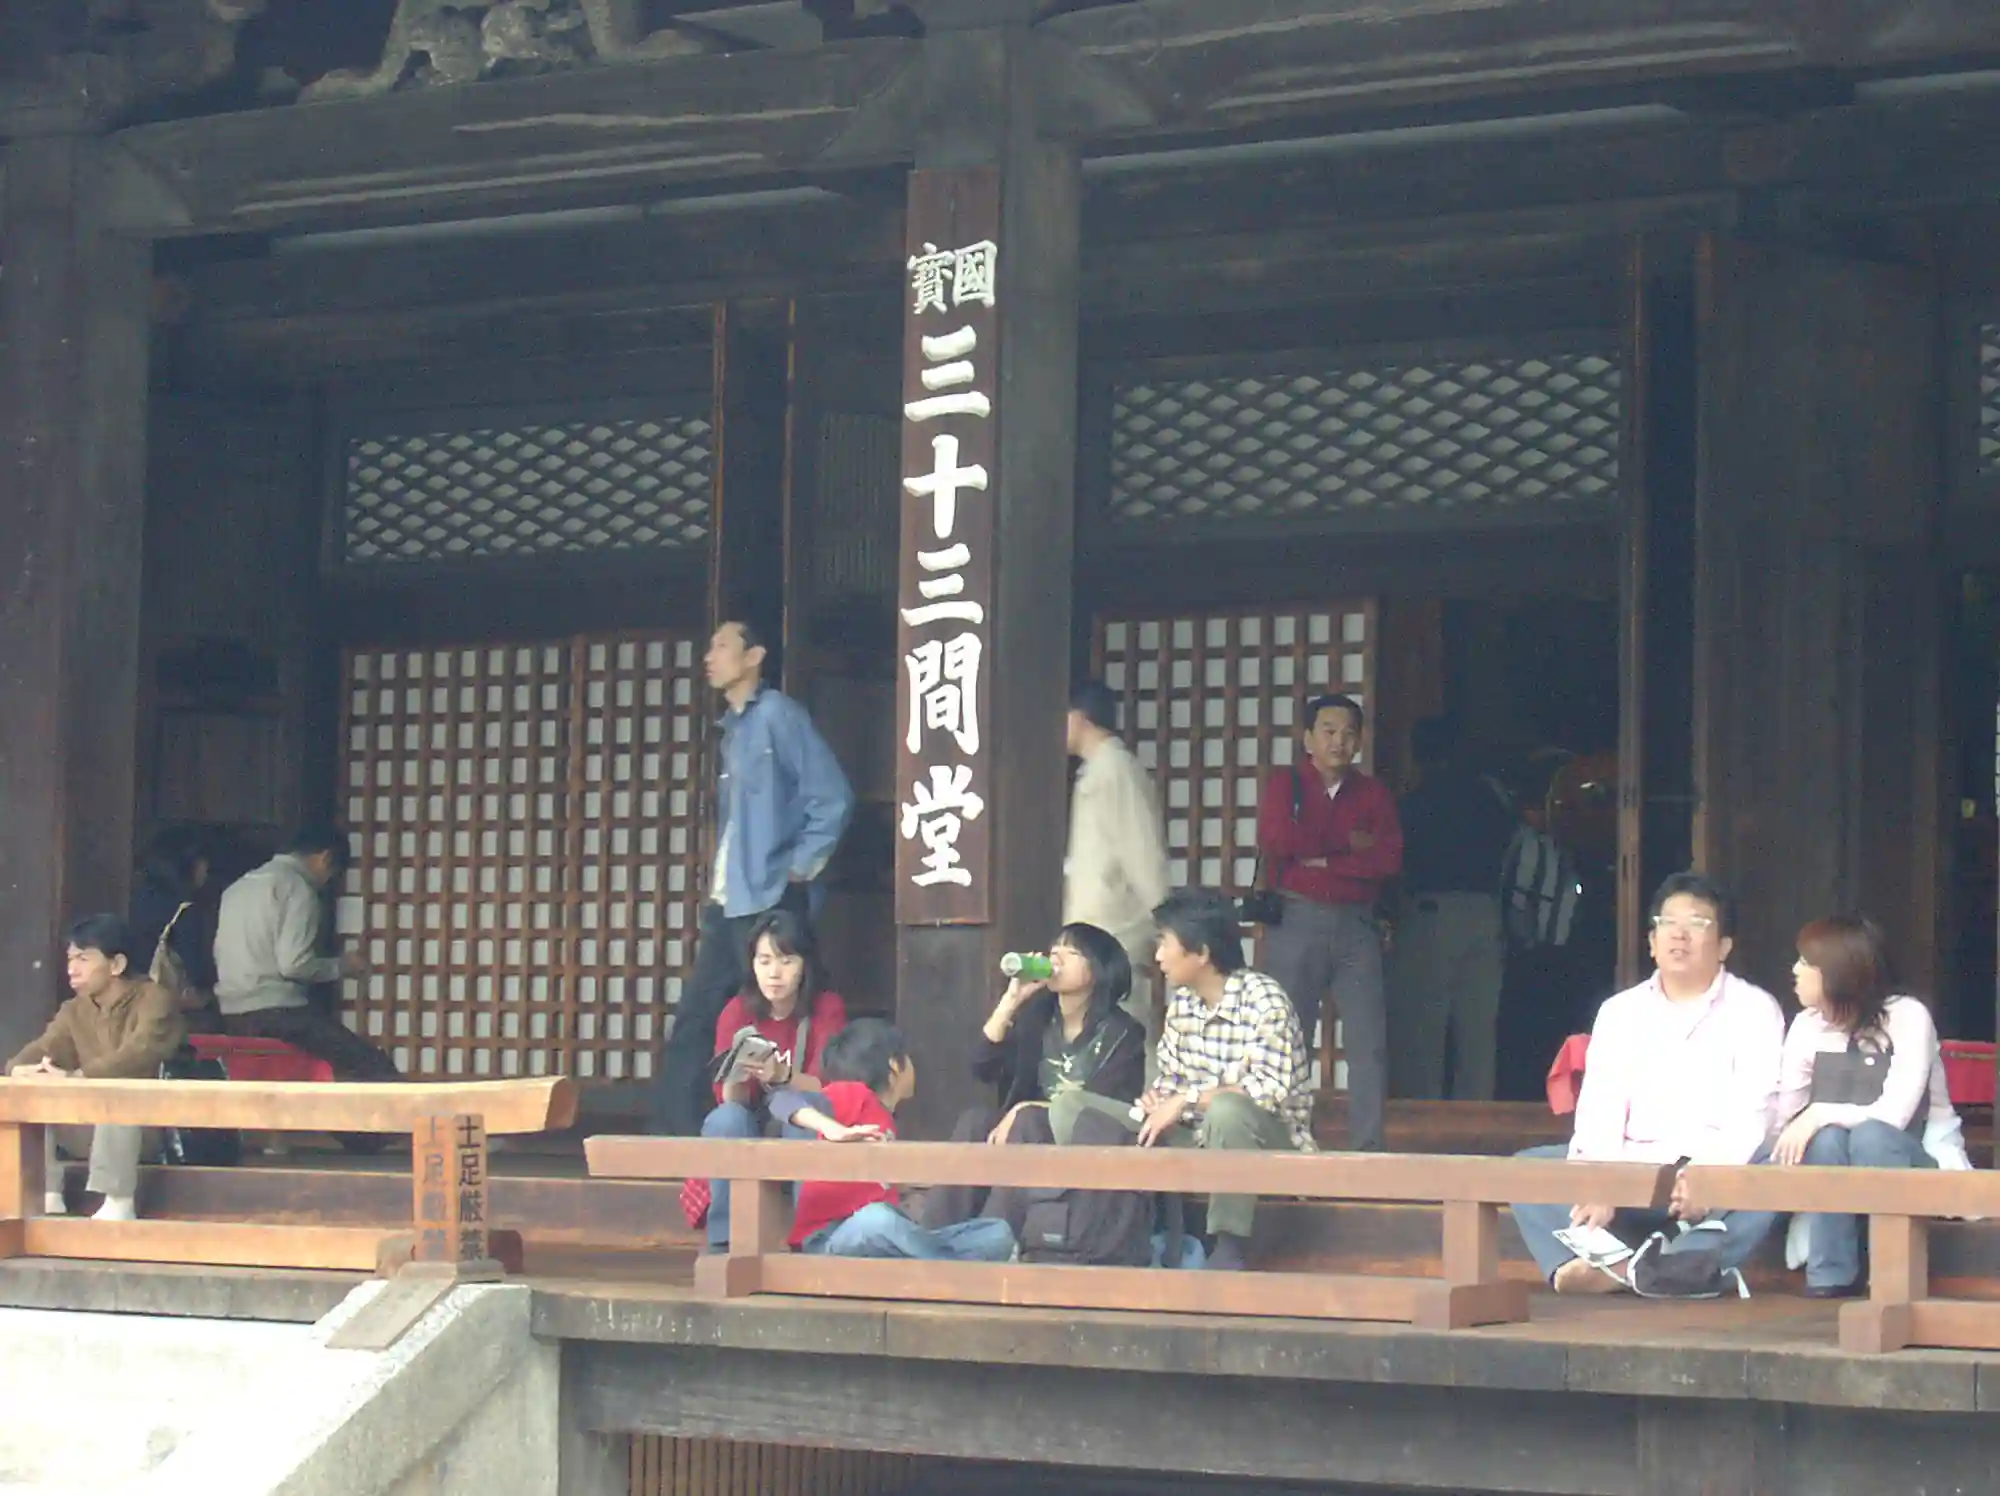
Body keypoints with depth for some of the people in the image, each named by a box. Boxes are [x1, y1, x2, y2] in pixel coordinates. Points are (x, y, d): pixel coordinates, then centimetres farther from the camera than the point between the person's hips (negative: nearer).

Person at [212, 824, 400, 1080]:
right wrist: (342, 965, -1)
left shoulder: (240, 886, 19)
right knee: (376, 1069, -10)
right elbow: (294, 963, -17)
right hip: (276, 1013, -9)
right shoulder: (297, 887, -7)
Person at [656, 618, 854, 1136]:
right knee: (693, 1021, 6)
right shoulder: (733, 726, 19)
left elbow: (832, 798, -13)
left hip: (768, 901, -9)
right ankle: (675, 1136, 9)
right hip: (727, 903, 9)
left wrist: (800, 867, -10)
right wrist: (715, 887, 14)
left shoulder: (778, 715, -7)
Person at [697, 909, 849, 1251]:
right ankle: (726, 1241, -28)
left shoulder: (826, 1008, -8)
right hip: (752, 1135, 2)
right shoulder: (737, 1013, -4)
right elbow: (730, 1100, -11)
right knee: (724, 1120, -32)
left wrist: (780, 1076, -41)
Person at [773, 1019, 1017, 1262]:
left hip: (882, 1242, 8)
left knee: (998, 1234, -6)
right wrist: (834, 1130, -35)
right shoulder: (854, 1094, -2)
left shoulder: (886, 1124, 21)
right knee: (878, 1218, -41)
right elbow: (785, 1102, -20)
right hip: (830, 1239, -8)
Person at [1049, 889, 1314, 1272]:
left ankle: (1229, 1249, -26)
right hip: (1196, 1139, 7)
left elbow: (1271, 1089, -27)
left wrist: (1186, 1100, -26)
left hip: (1266, 1142, -7)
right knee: (1068, 1105, -3)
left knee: (1226, 1109, -43)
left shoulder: (1264, 1000, -17)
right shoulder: (1181, 1002, 5)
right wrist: (1156, 1099, -11)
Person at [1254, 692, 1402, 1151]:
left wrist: (1323, 859, -9)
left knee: (1369, 1041, -4)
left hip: (1356, 927, 2)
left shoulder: (1374, 793, 13)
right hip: (1297, 922, -2)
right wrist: (1348, 842, -6)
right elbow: (1275, 841, -13)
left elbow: (1390, 858, -2)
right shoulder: (1285, 785, 6)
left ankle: (1369, 1146, -1)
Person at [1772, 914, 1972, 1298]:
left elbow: (1892, 1116, -25)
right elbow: (1783, 1114, -6)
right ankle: (1832, 1275, -23)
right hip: (1837, 1166, 3)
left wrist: (1820, 1114, -29)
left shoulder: (1907, 1017, -15)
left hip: (1923, 1161, -3)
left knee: (1870, 1136, -35)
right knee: (1828, 1138, -30)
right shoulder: (1808, 1026, 0)